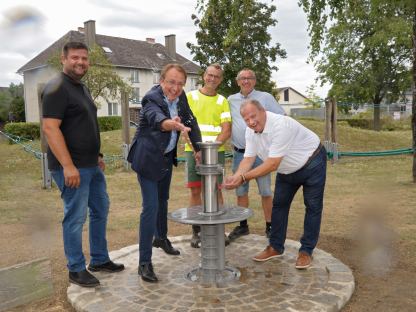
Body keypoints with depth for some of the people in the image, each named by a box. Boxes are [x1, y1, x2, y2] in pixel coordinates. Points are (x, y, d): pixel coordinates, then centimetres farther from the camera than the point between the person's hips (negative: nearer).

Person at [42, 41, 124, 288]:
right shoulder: (57, 88, -13)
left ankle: (100, 260, 29)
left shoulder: (82, 88, 15)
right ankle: (76, 270, 15)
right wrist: (68, 166, -25)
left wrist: (97, 155, 19)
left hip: (91, 165, 10)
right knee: (76, 217, 0)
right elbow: (50, 128, -21)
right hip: (72, 167, -9)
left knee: (101, 210, 15)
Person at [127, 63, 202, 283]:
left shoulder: (181, 97, -3)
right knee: (150, 207, -12)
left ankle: (161, 238, 46)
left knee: (163, 200, 23)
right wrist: (173, 124, -67)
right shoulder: (151, 98, -25)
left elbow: (191, 122, 6)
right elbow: (157, 119, -46)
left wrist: (198, 148, 1)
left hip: (166, 157, 8)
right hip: (148, 158, -7)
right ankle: (144, 263, -5)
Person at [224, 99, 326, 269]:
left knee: (313, 207, -1)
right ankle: (275, 247, 19)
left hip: (312, 164, -7)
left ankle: (306, 251, 10)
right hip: (287, 170, 7)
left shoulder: (281, 125, -37)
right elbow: (248, 159, -14)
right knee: (279, 205, 8)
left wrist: (244, 177, -40)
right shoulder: (250, 131, -12)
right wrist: (235, 177, -34)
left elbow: (272, 164, -37)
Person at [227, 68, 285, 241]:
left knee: (265, 191, 2)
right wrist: (230, 140, 5)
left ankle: (269, 227, 13)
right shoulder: (231, 100, 9)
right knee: (241, 191, 10)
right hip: (239, 153, 3)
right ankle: (243, 226, 22)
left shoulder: (265, 97, 1)